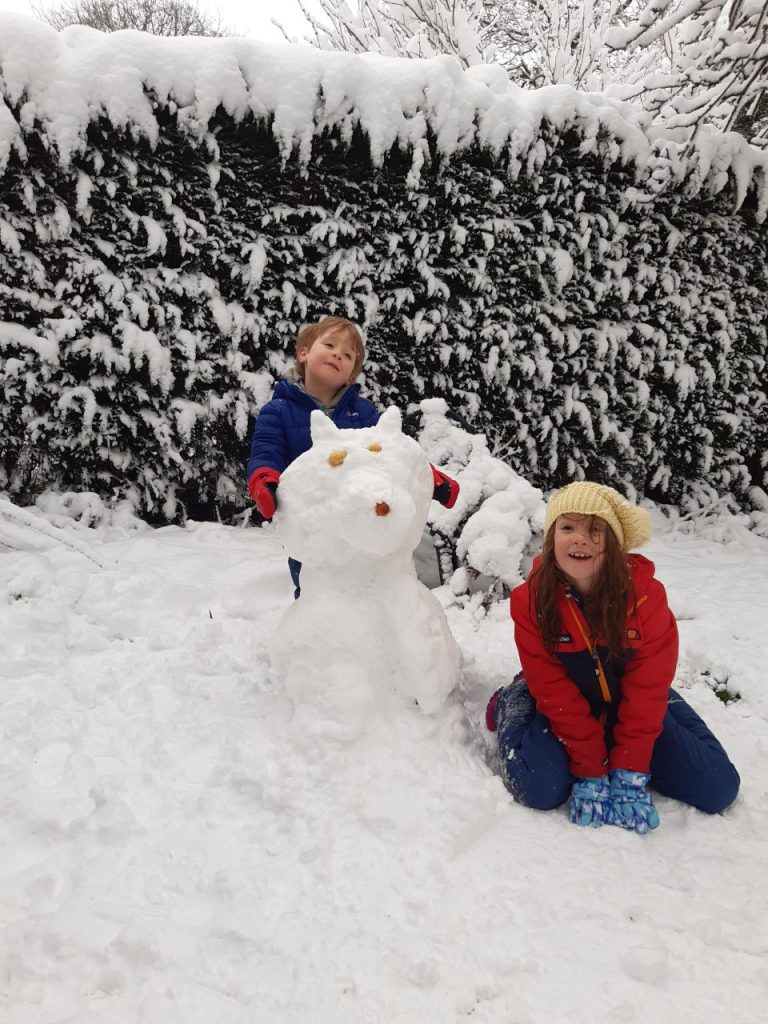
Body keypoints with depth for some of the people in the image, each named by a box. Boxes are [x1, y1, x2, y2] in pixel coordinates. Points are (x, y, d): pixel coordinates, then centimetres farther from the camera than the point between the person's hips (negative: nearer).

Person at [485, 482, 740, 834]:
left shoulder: (646, 594, -19)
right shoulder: (530, 601, -20)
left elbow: (646, 689, -19)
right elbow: (556, 695, -19)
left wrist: (629, 775, -22)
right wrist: (591, 774, -21)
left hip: (631, 708, 2)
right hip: (563, 711, -1)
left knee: (718, 788, -8)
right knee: (542, 789, -25)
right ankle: (510, 705, 7)